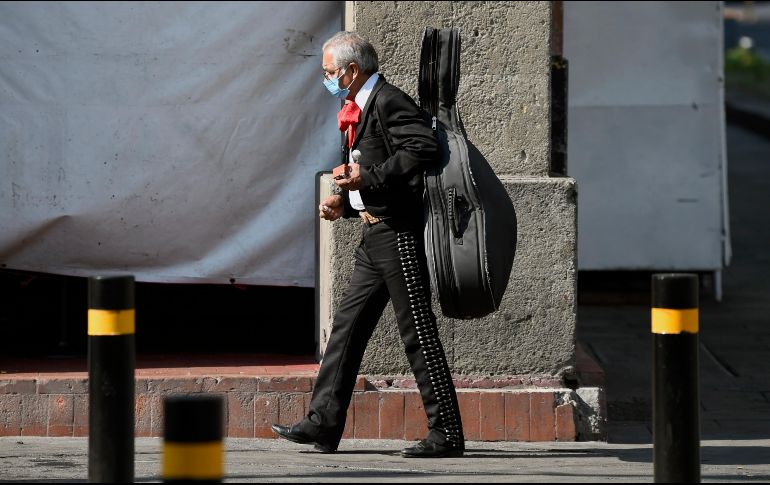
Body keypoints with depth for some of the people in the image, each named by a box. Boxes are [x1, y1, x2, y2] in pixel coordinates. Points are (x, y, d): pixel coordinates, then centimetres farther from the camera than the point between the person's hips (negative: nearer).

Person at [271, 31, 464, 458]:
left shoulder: (390, 103, -13)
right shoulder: (362, 109, 18)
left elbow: (424, 150, -27)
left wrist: (368, 178, -23)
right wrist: (344, 202, 9)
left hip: (399, 235, -10)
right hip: (376, 235, 10)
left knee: (418, 333, -6)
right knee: (348, 326, 9)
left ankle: (446, 434, -2)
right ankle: (324, 423, 11)